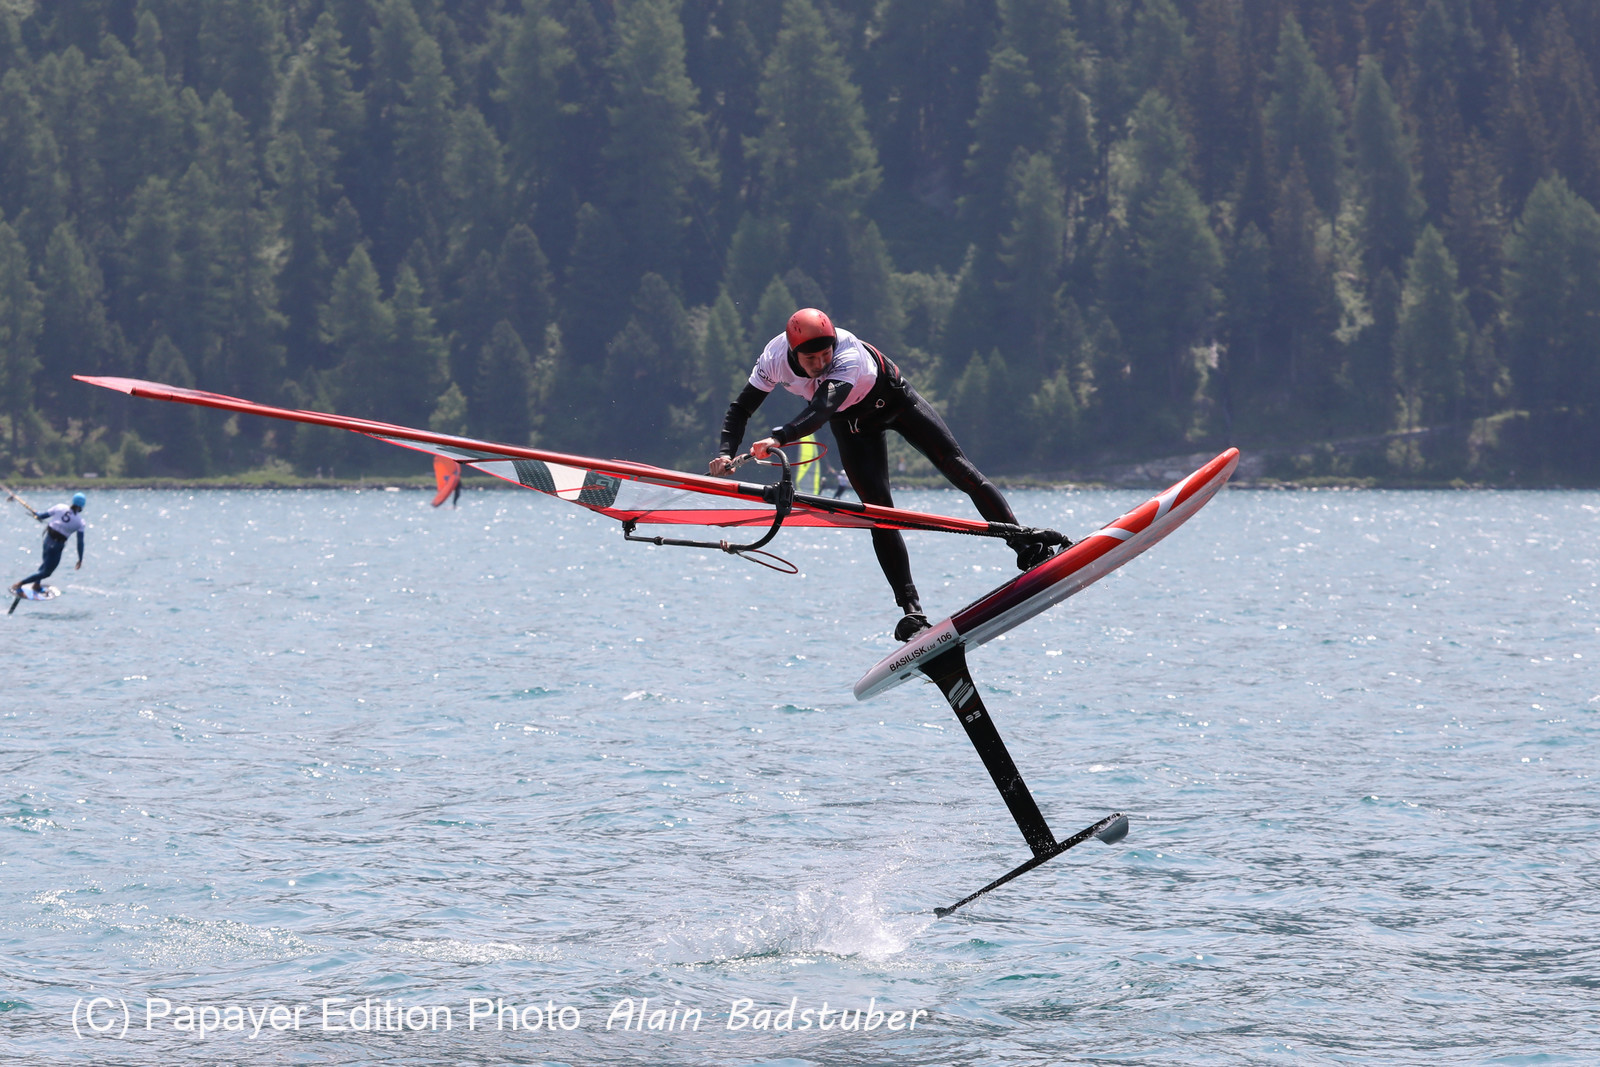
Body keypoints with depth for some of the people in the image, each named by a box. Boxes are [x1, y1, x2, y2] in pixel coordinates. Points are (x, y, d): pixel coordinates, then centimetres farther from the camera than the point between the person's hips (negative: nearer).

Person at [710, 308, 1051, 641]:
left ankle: (1029, 550, -9)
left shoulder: (849, 355, -40)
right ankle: (912, 612, -11)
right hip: (852, 423, 3)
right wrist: (727, 451, -32)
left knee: (957, 468, -12)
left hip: (893, 398, -3)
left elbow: (822, 409, -55)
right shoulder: (774, 358, -26)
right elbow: (741, 408, -15)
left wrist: (778, 438, -70)